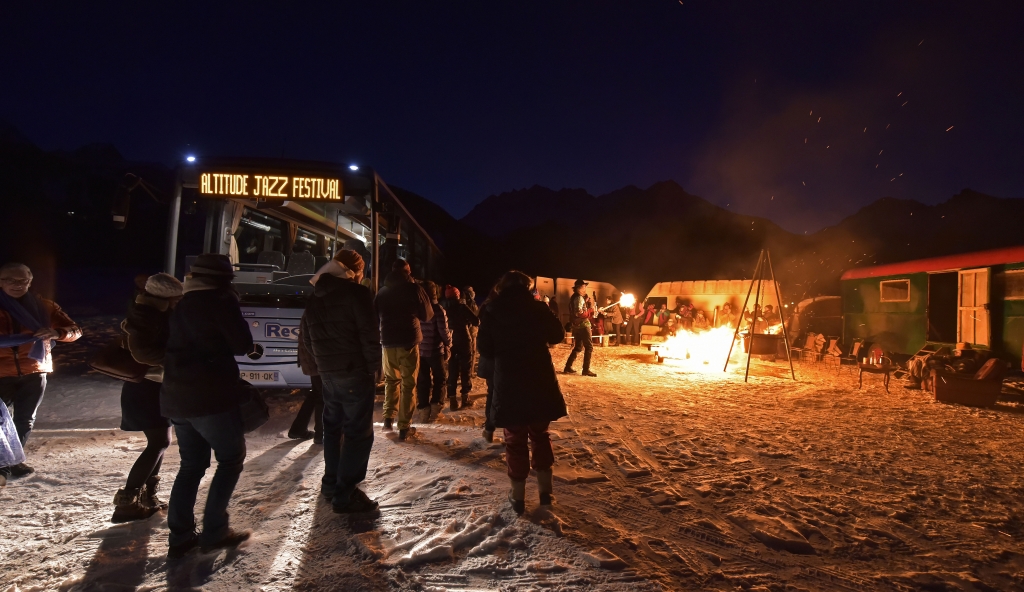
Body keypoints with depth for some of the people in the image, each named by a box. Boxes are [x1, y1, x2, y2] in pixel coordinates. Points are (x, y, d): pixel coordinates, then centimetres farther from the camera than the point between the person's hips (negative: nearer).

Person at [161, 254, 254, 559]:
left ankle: (179, 536, 16)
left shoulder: (181, 305, 16)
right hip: (211, 396, -8)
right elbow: (243, 345, -8)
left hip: (177, 397, 8)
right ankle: (214, 531, 4)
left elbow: (172, 345, 20)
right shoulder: (220, 300, -8)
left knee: (192, 463, 17)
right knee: (231, 458, 6)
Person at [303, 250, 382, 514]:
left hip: (327, 371, 8)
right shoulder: (358, 293, -10)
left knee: (333, 425, 20)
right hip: (355, 371, -8)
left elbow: (308, 336, 17)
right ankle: (346, 494, -3)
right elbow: (370, 334, -15)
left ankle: (331, 481, 29)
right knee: (359, 431, -3)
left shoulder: (316, 297, 13)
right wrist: (374, 365, -5)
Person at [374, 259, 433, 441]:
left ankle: (388, 418, 20)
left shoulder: (382, 291, 9)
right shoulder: (415, 289, -4)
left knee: (391, 380, 21)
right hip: (409, 341, -4)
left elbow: (375, 316, 18)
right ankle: (404, 427, 0)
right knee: (408, 384, 1)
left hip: (388, 341, 4)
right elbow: (427, 315, 1)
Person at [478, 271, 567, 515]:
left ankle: (518, 495, 15)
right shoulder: (537, 307, -2)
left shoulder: (492, 311, -2)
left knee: (515, 439, 10)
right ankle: (545, 489, 21)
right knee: (540, 434, 17)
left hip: (508, 384, -1)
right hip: (539, 381, 1)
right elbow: (556, 335, 8)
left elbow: (485, 349, 0)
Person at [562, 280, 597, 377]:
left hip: (576, 325, 10)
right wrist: (590, 310, -13)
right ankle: (586, 370, -6)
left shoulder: (574, 298, 16)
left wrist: (587, 303, 6)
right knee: (589, 347, -5)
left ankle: (568, 367, 15)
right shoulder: (579, 298, -15)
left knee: (578, 347, 17)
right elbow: (579, 313, -24)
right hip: (582, 325, -10)